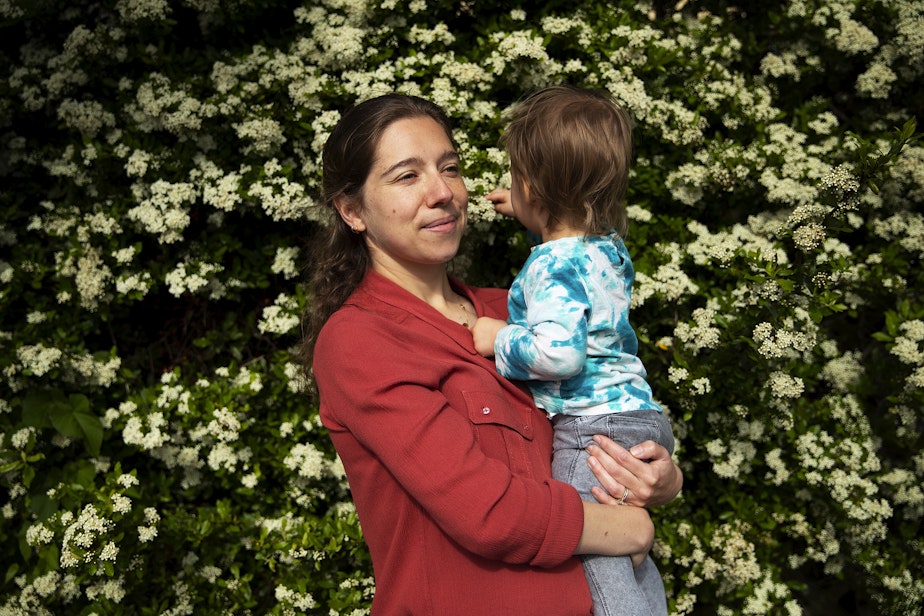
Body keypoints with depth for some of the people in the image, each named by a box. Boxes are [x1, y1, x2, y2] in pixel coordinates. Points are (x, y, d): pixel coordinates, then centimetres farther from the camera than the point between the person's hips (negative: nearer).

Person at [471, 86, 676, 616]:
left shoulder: (553, 267, -19)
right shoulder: (610, 245, 9)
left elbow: (559, 353, -31)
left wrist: (500, 338, -15)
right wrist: (533, 215, 37)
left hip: (593, 425, -10)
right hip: (639, 413, 10)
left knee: (593, 557, -5)